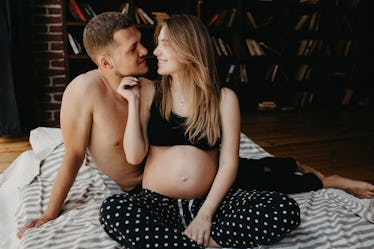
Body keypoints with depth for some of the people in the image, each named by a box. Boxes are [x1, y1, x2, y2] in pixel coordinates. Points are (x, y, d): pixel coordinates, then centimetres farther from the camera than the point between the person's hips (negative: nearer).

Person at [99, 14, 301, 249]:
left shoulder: (224, 98, 0)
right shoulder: (150, 92, 2)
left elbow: (229, 162, -5)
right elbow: (134, 156, -5)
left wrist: (205, 214, -15)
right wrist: (134, 101, -8)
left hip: (208, 201, 0)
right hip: (157, 201, 1)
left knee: (286, 210, -21)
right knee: (113, 210, -32)